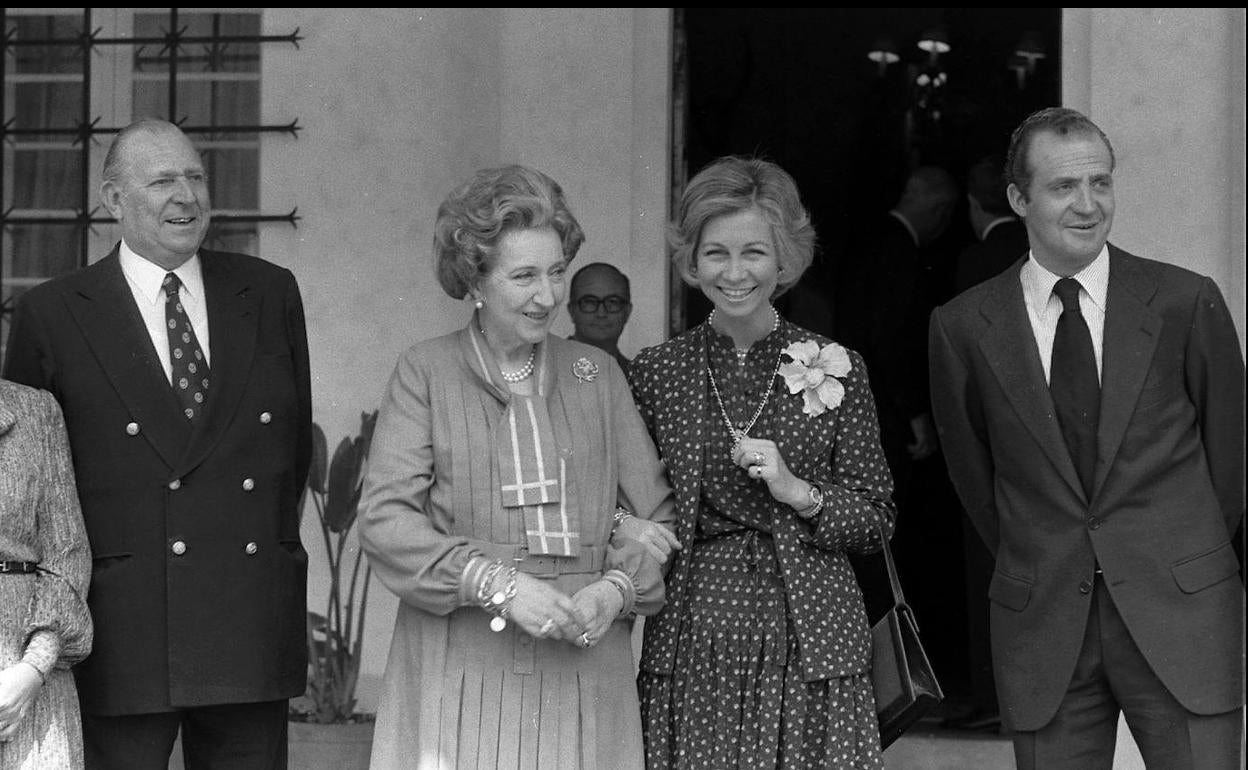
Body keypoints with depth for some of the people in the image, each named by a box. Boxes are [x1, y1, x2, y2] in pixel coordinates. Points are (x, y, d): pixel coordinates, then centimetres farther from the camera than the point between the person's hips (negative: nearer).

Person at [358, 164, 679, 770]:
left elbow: (655, 513, 12)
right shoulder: (425, 371, 4)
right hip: (461, 672, -2)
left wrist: (618, 587, -7)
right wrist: (497, 585, -15)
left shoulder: (596, 372, 14)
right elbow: (384, 518, -5)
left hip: (583, 669, 2)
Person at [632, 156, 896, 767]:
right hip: (690, 642, 1)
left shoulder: (836, 369, 3)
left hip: (808, 641, 0)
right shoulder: (654, 372, 5)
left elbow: (876, 520, 4)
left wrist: (798, 492, -10)